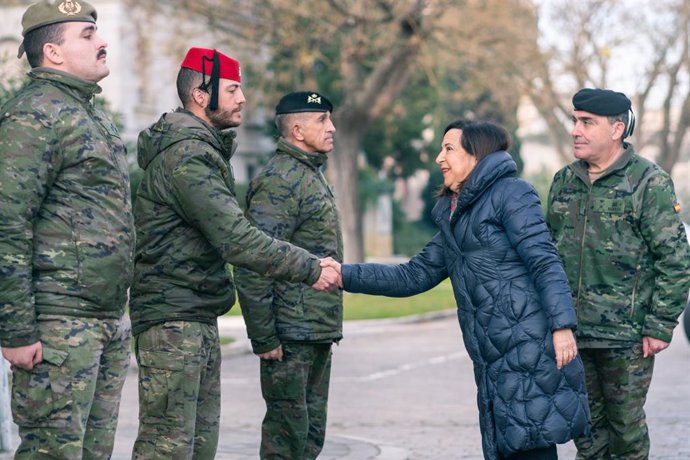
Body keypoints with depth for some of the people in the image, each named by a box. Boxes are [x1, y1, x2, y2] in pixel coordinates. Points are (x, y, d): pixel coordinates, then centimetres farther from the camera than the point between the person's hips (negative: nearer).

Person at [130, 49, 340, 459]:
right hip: (174, 317, -11)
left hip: (201, 318, 11)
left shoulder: (205, 148, 18)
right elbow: (236, 239, -24)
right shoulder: (186, 155, -17)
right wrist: (310, 269, -19)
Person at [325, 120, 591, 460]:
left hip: (530, 348, -8)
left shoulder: (510, 194, -2)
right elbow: (413, 276, 22)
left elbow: (545, 263, -11)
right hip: (495, 361, 8)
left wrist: (562, 325, -20)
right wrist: (345, 275, 15)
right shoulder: (454, 219, 22)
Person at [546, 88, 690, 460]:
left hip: (626, 337, -5)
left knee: (626, 423, 5)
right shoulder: (564, 182, 10)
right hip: (571, 332, 5)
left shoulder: (650, 182, -7)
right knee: (586, 424, 11)